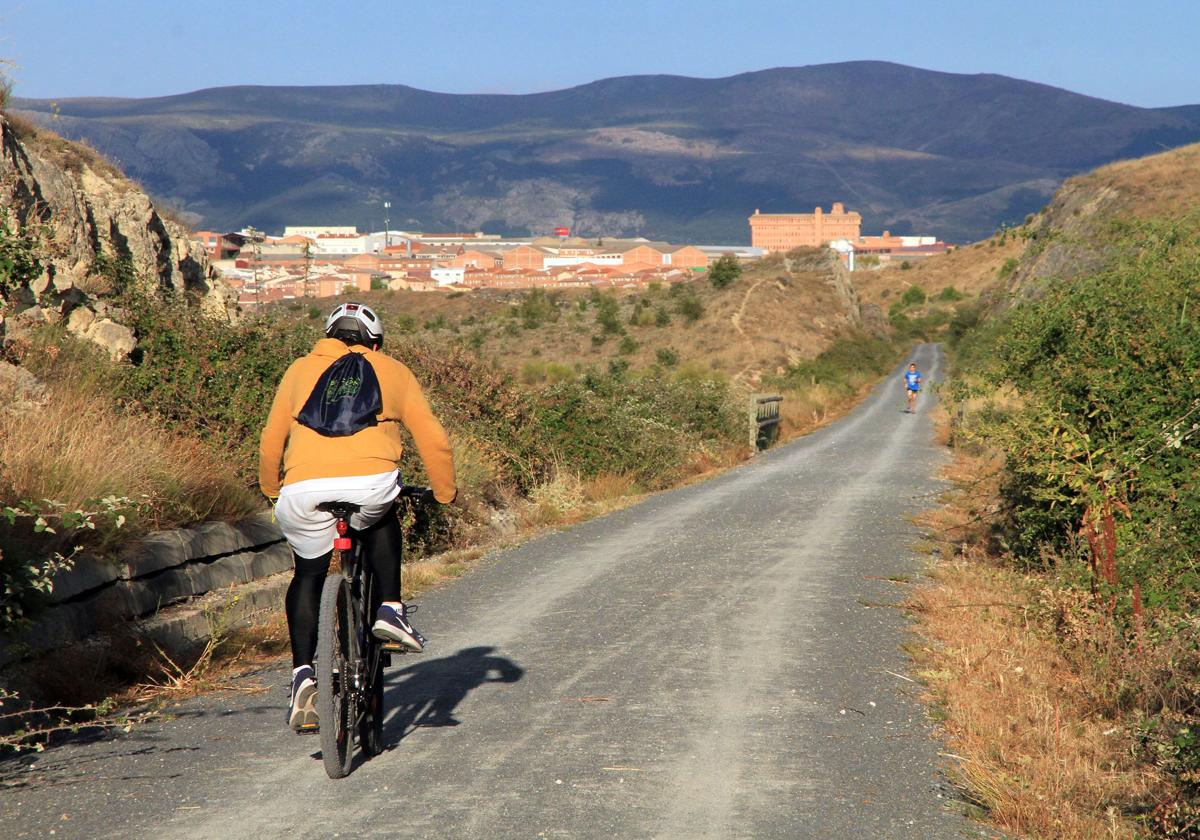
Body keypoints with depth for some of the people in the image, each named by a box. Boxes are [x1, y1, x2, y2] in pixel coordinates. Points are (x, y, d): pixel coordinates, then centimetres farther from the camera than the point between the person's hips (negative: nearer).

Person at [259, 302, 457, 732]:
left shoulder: (300, 370, 26)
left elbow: (271, 441, 29)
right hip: (372, 482, -1)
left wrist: (271, 489, 47)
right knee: (381, 520, 34)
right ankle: (390, 608, 19)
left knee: (308, 575, 23)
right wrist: (445, 492, 38)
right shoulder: (393, 372, 23)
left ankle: (302, 673, 9)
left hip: (305, 490, 1)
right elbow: (434, 440, 22)